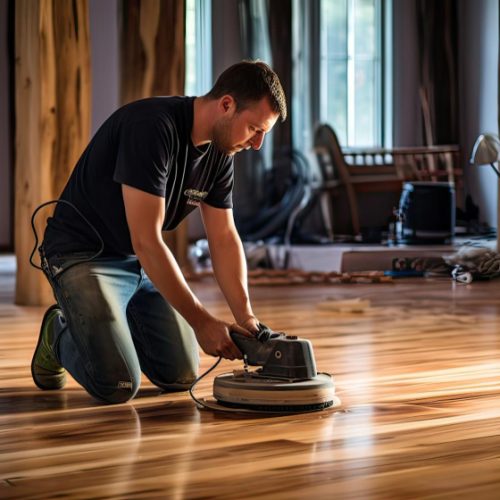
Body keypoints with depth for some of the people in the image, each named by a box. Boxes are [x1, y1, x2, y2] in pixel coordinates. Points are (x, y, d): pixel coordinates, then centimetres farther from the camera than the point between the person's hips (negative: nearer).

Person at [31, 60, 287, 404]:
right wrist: (201, 321, -29)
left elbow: (224, 238, 1)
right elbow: (145, 240, -32)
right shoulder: (152, 127, -30)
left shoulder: (220, 151, -4)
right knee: (118, 385, -19)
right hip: (84, 255, -8)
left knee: (181, 376, 3)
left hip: (144, 261, 8)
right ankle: (59, 334, 12)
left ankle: (112, 320, 26)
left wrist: (246, 316, -12)